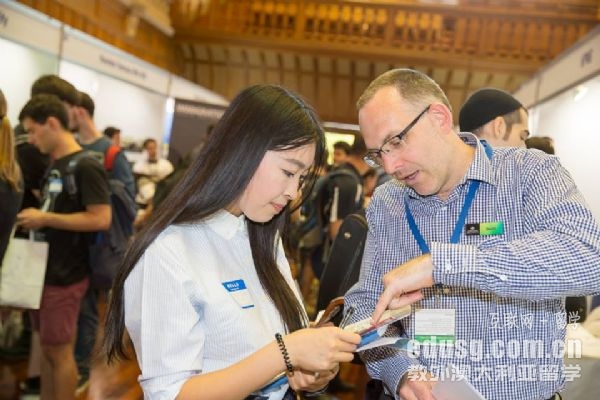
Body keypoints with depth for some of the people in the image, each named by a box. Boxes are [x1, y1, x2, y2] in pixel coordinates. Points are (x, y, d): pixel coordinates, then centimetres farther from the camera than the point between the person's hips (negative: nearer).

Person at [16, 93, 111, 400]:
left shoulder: (85, 167, -16)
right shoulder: (54, 165, 12)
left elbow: (101, 219, -23)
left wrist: (46, 219, -19)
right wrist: (37, 216, 6)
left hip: (66, 275, -9)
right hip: (46, 269, 9)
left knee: (60, 351, 2)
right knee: (46, 346, 17)